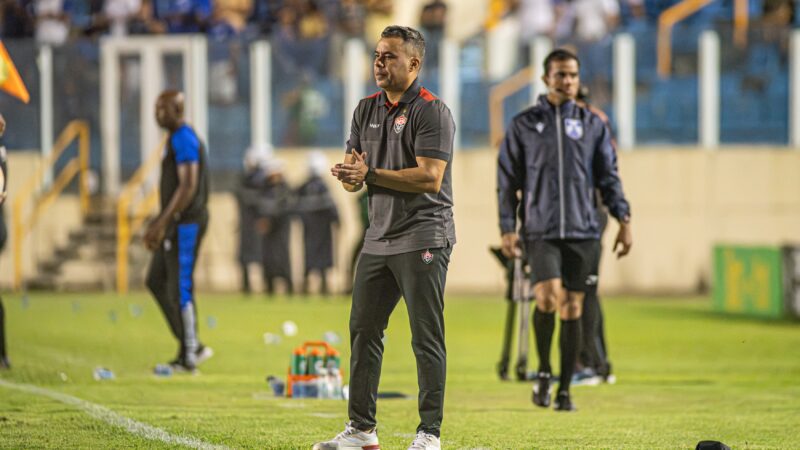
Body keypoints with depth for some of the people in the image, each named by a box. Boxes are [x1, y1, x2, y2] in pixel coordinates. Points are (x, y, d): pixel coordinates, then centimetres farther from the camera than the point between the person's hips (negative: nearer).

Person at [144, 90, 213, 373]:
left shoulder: (184, 140, -14)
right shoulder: (176, 139, 17)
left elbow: (188, 186, -21)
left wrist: (162, 223, -22)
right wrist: (159, 223, 22)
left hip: (186, 222, -11)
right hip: (177, 223, 11)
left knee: (180, 289, -7)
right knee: (156, 280, 12)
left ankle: (189, 356, -1)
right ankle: (190, 347, 13)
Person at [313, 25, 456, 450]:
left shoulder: (432, 112, -10)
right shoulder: (367, 109, 13)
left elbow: (430, 177, -19)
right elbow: (353, 174, 12)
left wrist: (370, 174, -20)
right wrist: (350, 176, -13)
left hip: (422, 238, -8)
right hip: (379, 237, 8)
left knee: (426, 338, -6)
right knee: (363, 330, 9)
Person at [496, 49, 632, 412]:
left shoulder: (593, 125, 11)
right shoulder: (524, 124, 6)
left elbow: (609, 177, 11)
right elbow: (508, 180, 7)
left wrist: (624, 220, 0)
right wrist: (508, 228, -1)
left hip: (582, 231, 2)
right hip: (540, 230, -2)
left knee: (572, 308, 2)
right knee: (548, 296, -20)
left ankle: (565, 389, 11)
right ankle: (543, 370, 1)